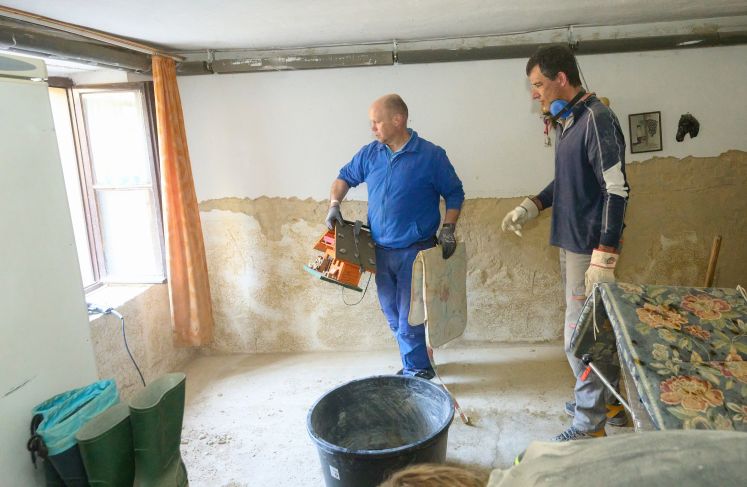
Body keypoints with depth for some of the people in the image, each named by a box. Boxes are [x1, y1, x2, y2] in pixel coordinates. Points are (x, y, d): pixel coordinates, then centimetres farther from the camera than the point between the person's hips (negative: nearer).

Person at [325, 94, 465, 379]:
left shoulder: (431, 155, -8)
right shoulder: (369, 154, 4)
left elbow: (454, 193, 1)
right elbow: (344, 178, 18)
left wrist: (448, 229, -8)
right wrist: (334, 205, 2)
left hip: (415, 251, -5)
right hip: (380, 250, 5)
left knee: (409, 318, -2)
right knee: (393, 315, 15)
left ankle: (416, 373, 16)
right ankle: (417, 364, 34)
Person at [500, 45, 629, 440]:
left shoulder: (596, 119, -17)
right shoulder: (566, 122, 11)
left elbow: (616, 190, -21)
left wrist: (603, 258, -25)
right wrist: (532, 206, 10)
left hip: (589, 246, -9)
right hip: (570, 241, 9)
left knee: (579, 334, 0)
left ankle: (590, 424, 17)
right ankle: (609, 400, 36)